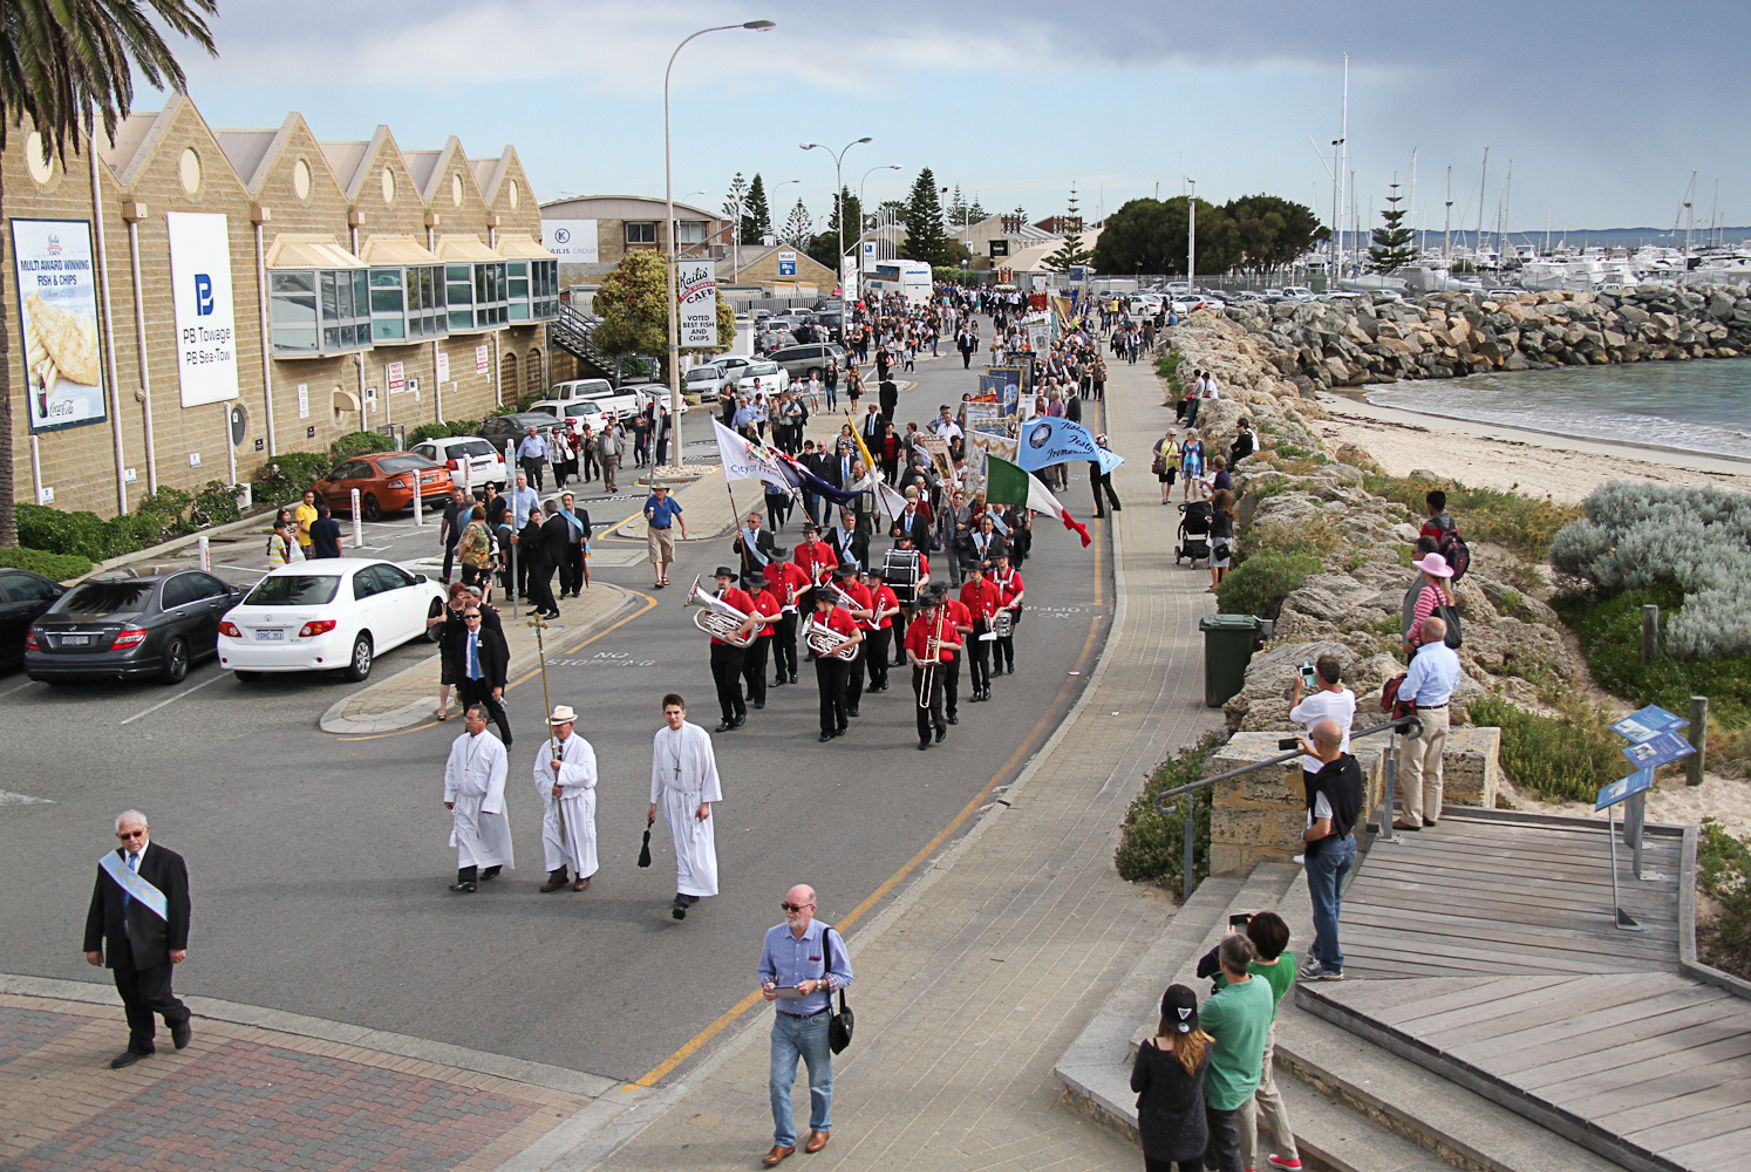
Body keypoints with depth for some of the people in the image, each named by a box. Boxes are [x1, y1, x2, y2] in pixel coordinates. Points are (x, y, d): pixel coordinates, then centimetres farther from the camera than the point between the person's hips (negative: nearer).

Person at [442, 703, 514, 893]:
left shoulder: (495, 746, -16)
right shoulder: (459, 742, 0)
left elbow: (497, 777, -16)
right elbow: (451, 769, 9)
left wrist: (490, 804, -18)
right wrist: (449, 796, 9)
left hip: (486, 800, -4)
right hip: (464, 800, 4)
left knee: (491, 836, 14)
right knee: (464, 838, -4)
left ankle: (493, 867, 37)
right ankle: (467, 879, -4)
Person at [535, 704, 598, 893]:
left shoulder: (582, 747, -9)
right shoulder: (546, 746, 5)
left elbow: (586, 773, -21)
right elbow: (539, 773, 5)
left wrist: (562, 767, -27)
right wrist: (550, 787, -13)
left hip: (577, 801, -4)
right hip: (553, 799, 4)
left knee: (580, 836, 5)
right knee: (551, 835, 6)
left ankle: (583, 875, 19)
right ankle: (557, 874, 18)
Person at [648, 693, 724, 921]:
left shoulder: (698, 736, -13)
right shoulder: (660, 737, -1)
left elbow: (709, 769, -8)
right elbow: (657, 771, 9)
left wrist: (705, 802, -9)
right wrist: (654, 802, 13)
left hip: (694, 798, -3)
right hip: (672, 798, 3)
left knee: (696, 846, -6)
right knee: (681, 847, 7)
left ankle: (685, 894, -4)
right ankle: (688, 892, 14)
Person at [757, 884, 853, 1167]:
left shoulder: (828, 937, -13)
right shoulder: (773, 935, -4)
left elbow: (844, 976, -6)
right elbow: (765, 969, 11)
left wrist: (816, 985, -21)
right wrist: (767, 985, -11)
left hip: (816, 1023, -2)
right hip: (784, 1021, 2)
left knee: (819, 1081, 14)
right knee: (778, 1083, 0)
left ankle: (821, 1128, 38)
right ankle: (784, 1141, 14)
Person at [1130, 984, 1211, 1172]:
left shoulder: (1150, 1048, -28)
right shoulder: (1203, 1046, -20)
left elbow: (1136, 1085, -13)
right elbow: (1199, 1077, -1)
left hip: (1158, 1128, -2)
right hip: (1192, 1129, 2)